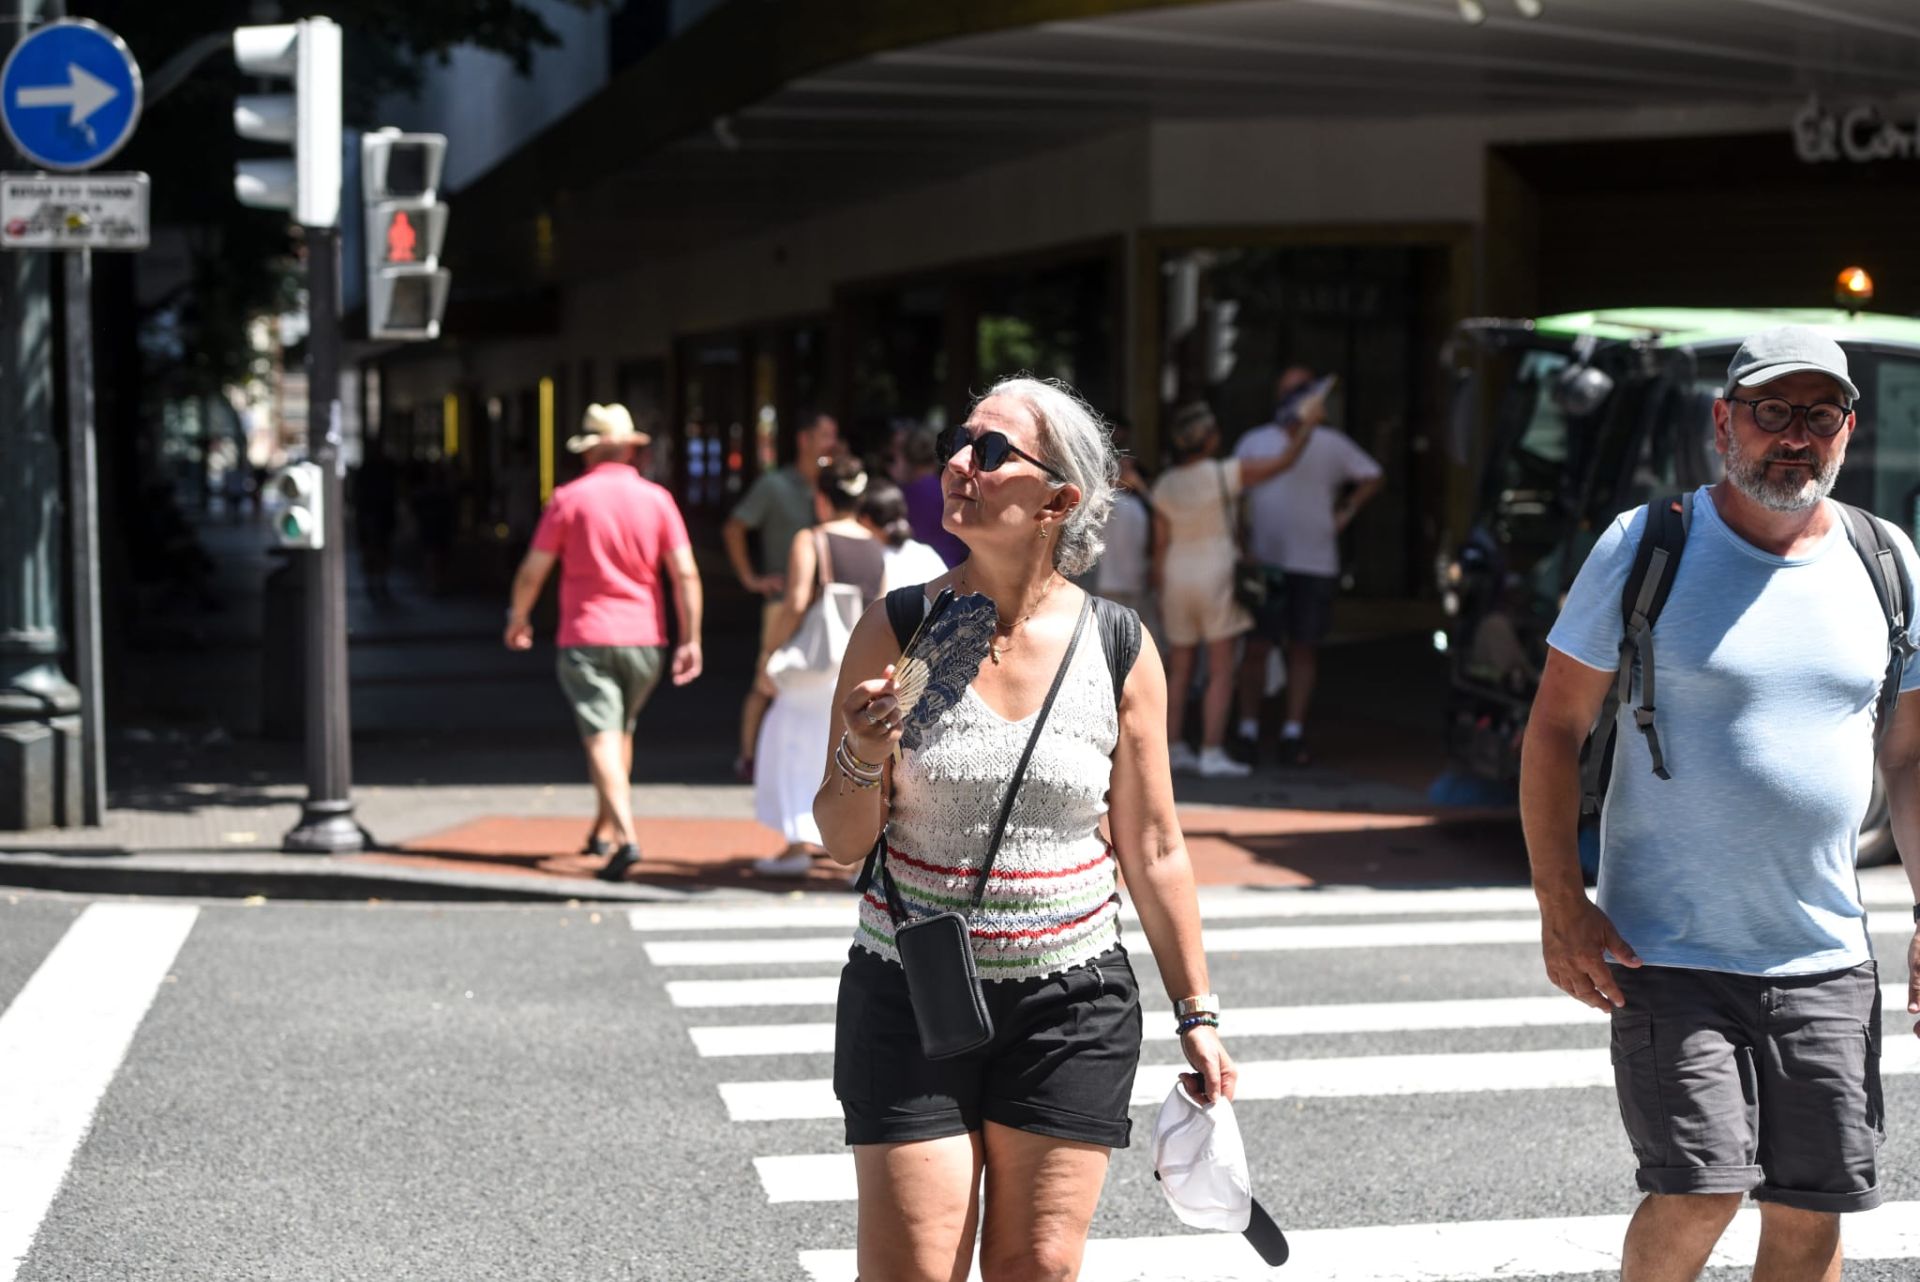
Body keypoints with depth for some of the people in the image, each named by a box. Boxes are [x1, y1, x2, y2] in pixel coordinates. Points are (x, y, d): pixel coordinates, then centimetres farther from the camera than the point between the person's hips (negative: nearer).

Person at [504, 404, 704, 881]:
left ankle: (625, 838, -23)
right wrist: (691, 640, -2)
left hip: (585, 637, -3)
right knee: (621, 733, 21)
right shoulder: (656, 499, 1)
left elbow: (532, 571, -2)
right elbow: (686, 574, -5)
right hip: (644, 639, 3)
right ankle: (602, 831, 29)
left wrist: (518, 617, 15)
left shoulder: (570, 498, -4)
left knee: (602, 738, -8)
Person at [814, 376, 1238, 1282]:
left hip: (1071, 1003, 1)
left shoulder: (1118, 648, -2)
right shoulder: (896, 632, -4)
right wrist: (862, 760, -21)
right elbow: (843, 842, 0)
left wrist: (1197, 1014, 8)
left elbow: (1154, 850, 6)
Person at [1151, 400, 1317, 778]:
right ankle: (1212, 754, -6)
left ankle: (1174, 748, 11)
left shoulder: (1164, 486, 1)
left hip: (1177, 580, 5)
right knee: (1221, 672, -2)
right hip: (1216, 577, -5)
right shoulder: (1223, 475, -13)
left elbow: (1160, 545, 4)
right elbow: (1282, 462, -9)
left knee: (1179, 670, 12)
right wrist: (1306, 431, 6)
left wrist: (1161, 595, 11)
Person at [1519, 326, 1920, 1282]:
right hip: (1667, 949, -4)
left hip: (1825, 957, 4)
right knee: (1697, 1197, -12)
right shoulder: (1646, 546, -4)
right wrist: (1559, 904, -10)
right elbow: (1553, 728, -2)